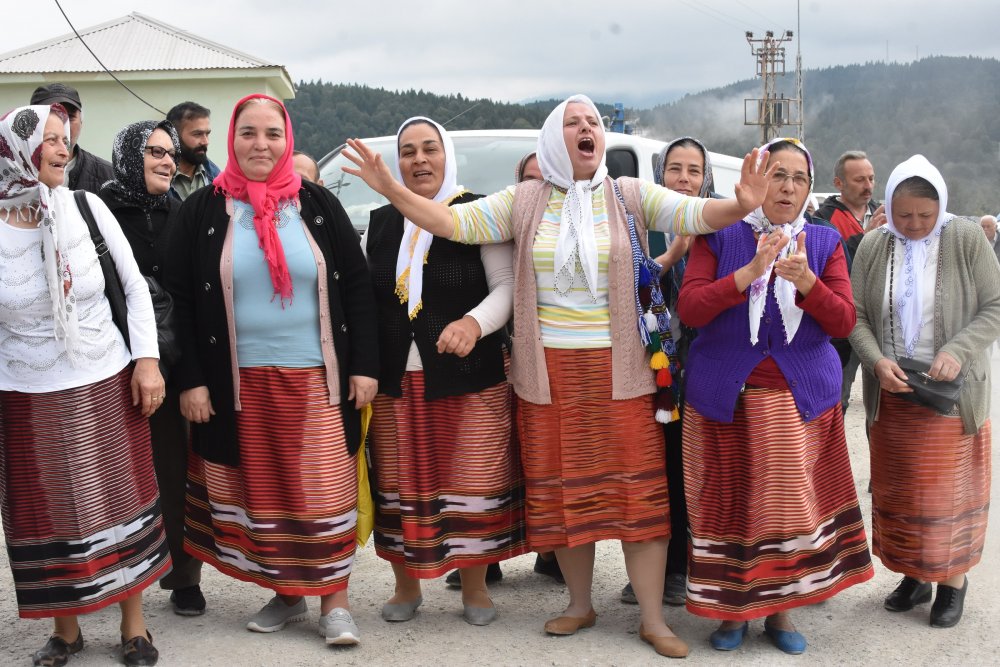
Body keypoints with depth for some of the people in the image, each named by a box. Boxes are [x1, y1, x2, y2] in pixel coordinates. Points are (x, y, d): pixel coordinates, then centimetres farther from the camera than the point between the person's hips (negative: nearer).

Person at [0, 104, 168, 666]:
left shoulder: (87, 208, -4)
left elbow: (135, 286, 4)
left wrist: (147, 358, -3)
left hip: (106, 387, 1)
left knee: (123, 507, 9)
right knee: (45, 517, 10)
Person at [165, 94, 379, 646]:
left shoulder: (318, 205, 3)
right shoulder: (202, 211, 1)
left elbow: (357, 288, 4)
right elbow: (180, 300, 1)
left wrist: (364, 365, -2)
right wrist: (191, 379, -5)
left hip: (317, 379, 0)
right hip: (239, 383, 0)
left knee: (326, 492, 0)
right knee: (263, 492, 9)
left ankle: (333, 603, 13)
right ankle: (285, 595, 25)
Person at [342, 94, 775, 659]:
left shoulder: (630, 196, 2)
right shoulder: (525, 201, 5)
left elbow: (694, 214, -11)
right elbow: (453, 222, -1)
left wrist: (741, 206, -33)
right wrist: (391, 189, -13)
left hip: (618, 369, -1)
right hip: (548, 371, 1)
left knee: (638, 487, 0)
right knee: (563, 490, 10)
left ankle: (653, 618, 13)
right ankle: (581, 605, 28)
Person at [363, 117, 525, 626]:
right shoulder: (381, 224, 12)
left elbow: (507, 286, -5)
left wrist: (475, 322, -24)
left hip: (469, 381, -3)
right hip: (395, 382, 4)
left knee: (473, 484, 2)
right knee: (399, 486, 8)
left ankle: (475, 587, 21)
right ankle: (406, 586, 27)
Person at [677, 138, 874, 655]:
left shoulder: (824, 242, 6)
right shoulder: (719, 236, 1)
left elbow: (843, 321, -3)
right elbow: (689, 309, -10)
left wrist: (805, 281, -21)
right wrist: (749, 272, -22)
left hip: (802, 398, 1)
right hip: (724, 398, -1)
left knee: (794, 503, 2)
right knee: (730, 505, 5)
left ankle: (779, 609, 22)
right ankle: (732, 608, 23)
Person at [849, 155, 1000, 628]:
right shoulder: (873, 246, 0)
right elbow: (856, 315, 1)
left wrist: (958, 350, -20)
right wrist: (876, 360, -15)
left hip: (949, 392, -3)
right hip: (890, 391, 3)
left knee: (949, 487, 5)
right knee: (896, 487, 10)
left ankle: (953, 582, 19)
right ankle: (913, 576, 25)